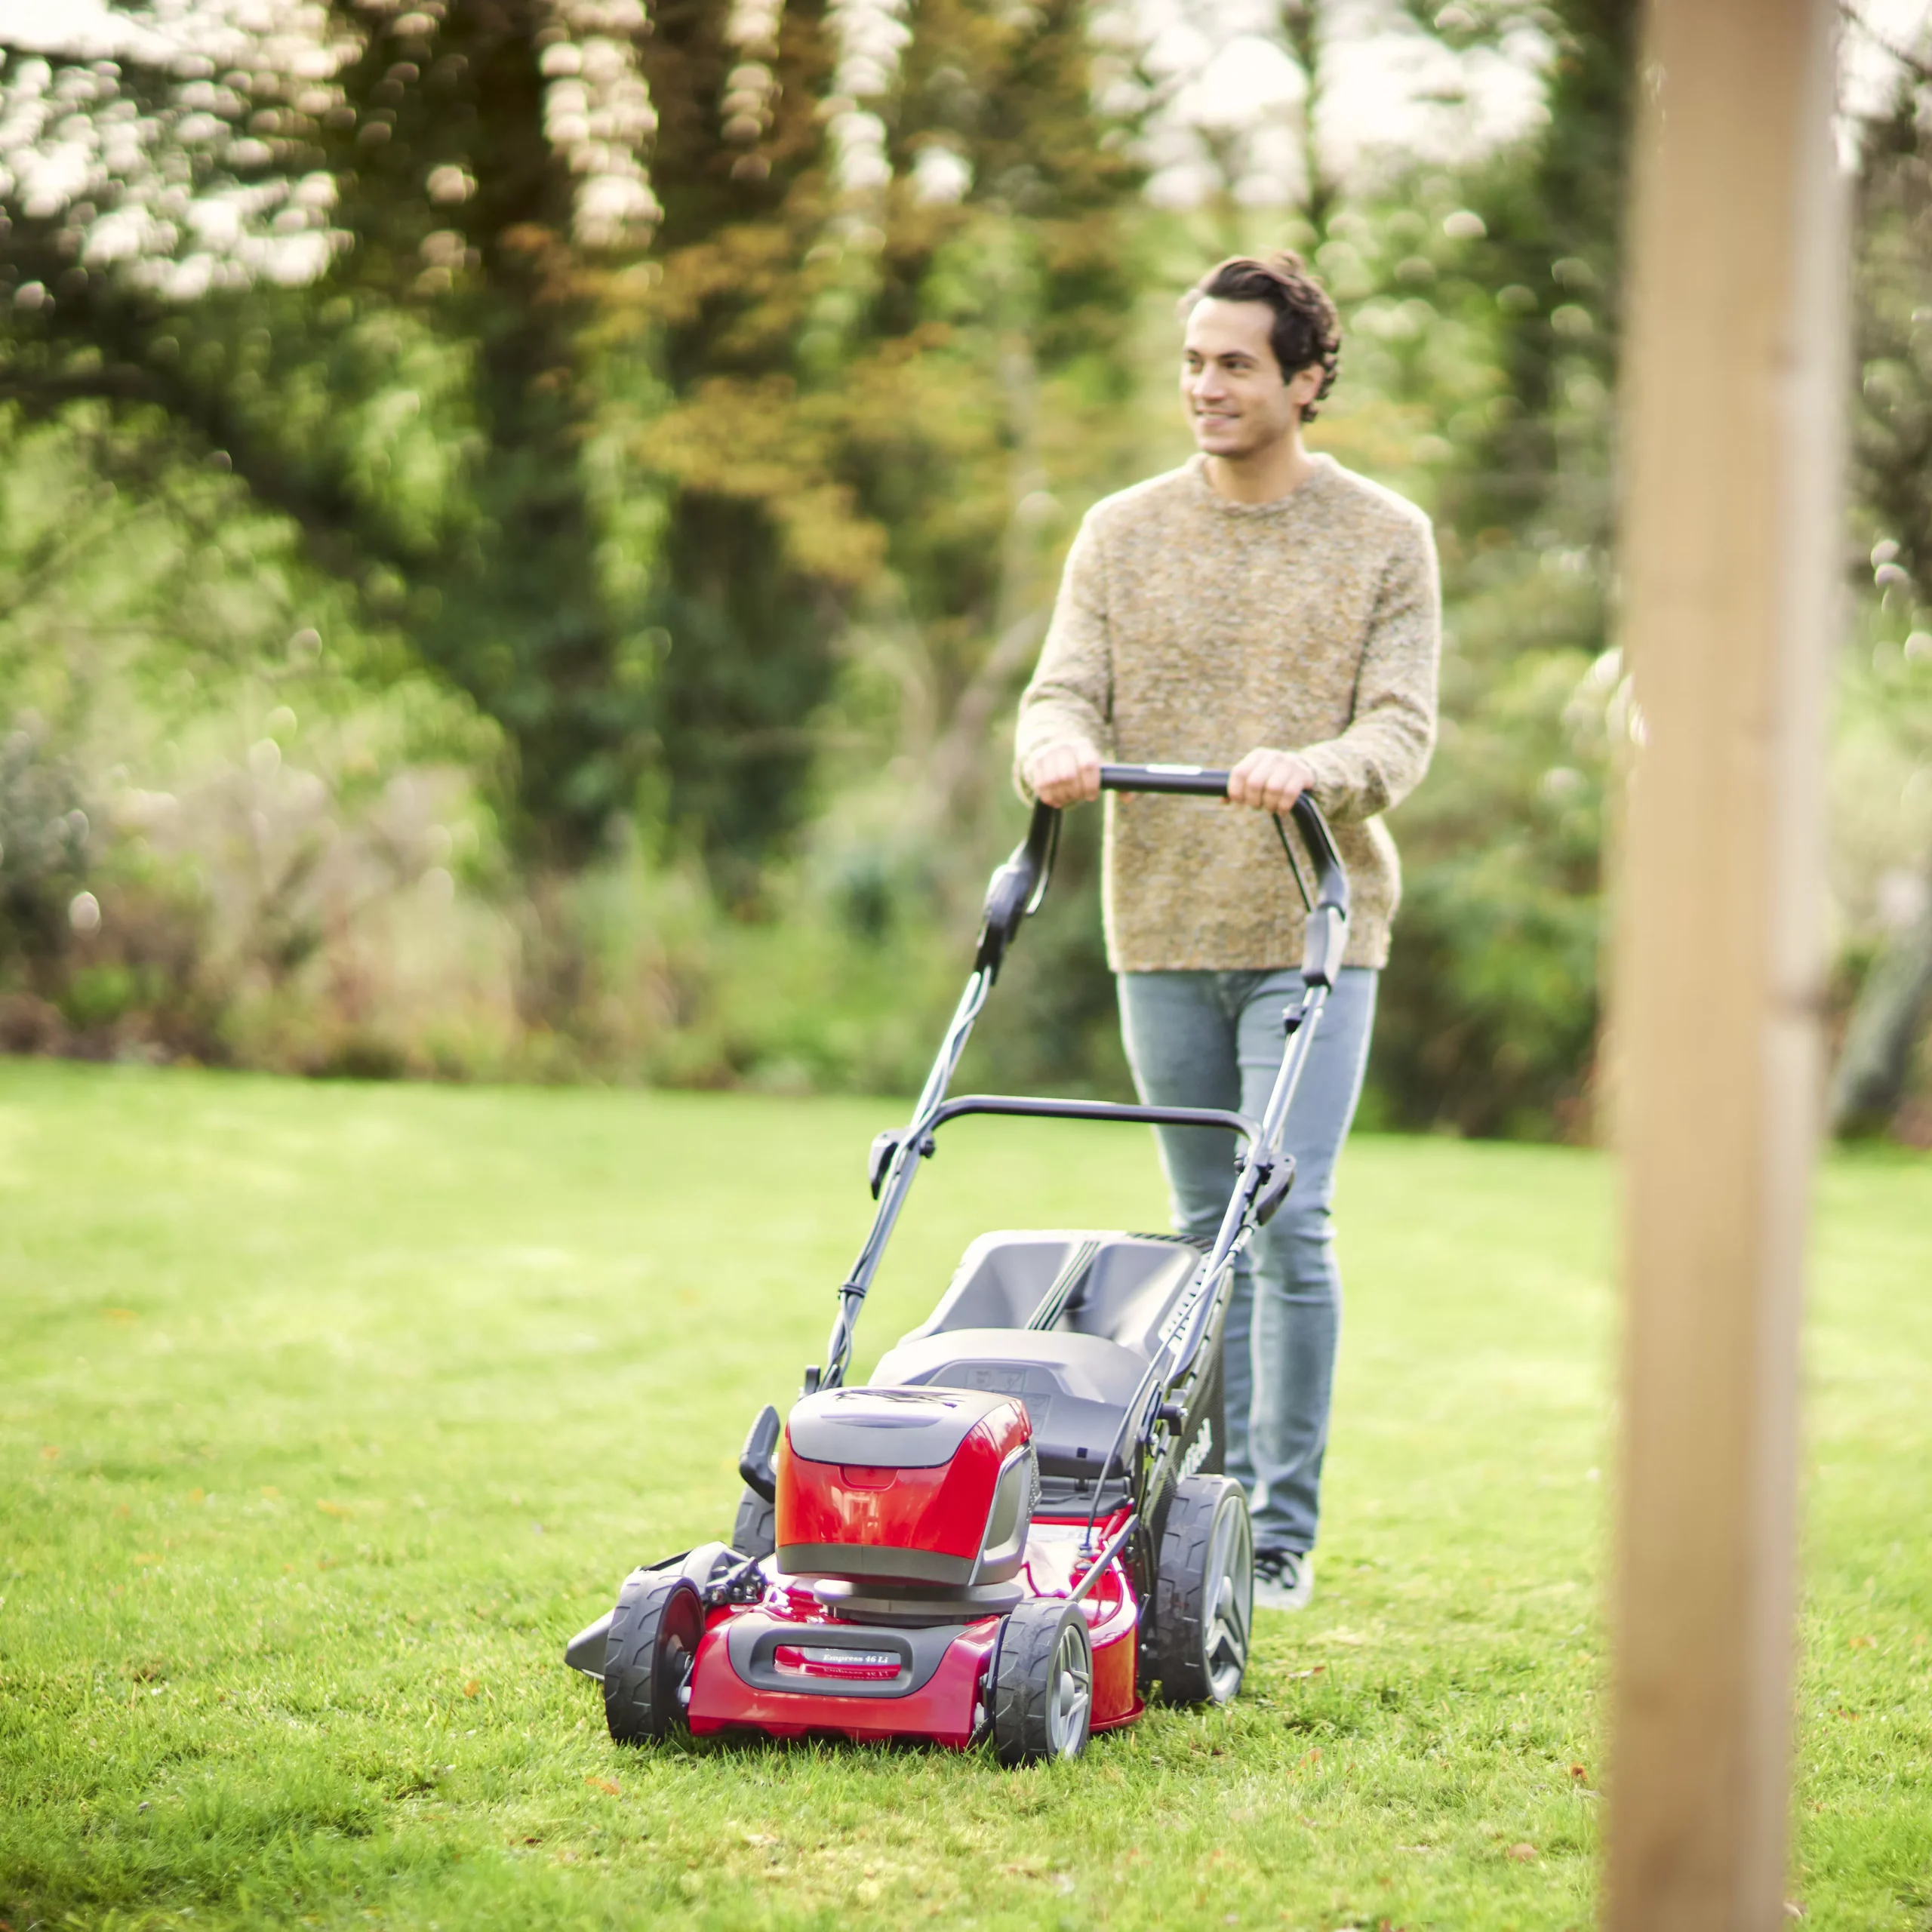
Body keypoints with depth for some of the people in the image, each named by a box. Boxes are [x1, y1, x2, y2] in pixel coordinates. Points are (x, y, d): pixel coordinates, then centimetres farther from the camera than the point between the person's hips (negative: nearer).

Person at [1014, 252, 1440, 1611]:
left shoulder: (1385, 539, 1)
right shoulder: (1122, 534, 8)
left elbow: (1402, 730, -7)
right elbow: (1064, 691, 0)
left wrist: (1314, 767, -29)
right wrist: (1057, 745, -24)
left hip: (1313, 932, -3)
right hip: (1163, 933, 3)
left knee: (1289, 1223, -10)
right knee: (1210, 1230, 11)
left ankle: (1285, 1534, -2)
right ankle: (1221, 1505, 21)